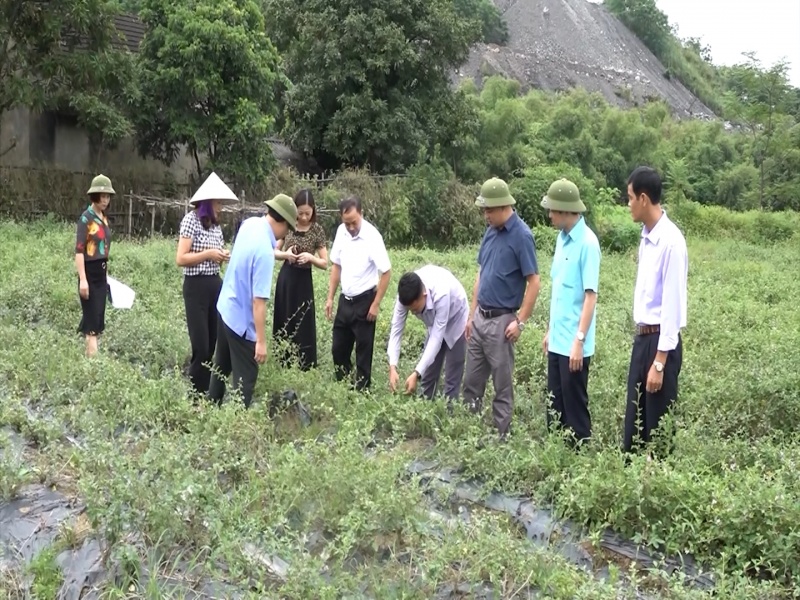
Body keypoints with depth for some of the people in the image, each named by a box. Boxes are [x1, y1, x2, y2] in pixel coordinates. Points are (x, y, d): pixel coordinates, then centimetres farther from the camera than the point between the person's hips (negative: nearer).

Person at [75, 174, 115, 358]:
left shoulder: (104, 218, 11)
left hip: (101, 273, 8)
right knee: (92, 319, -7)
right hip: (89, 273, -8)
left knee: (96, 317, 12)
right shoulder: (86, 219, -12)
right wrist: (82, 279, -22)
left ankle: (87, 355, 20)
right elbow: (79, 251, -17)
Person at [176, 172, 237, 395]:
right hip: (196, 287, -7)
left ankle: (206, 392, 18)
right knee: (201, 347, -6)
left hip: (216, 285, 7)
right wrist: (208, 254, -16)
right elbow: (180, 259, -14)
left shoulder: (216, 225, 12)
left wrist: (224, 256, -2)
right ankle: (194, 394, 6)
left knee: (215, 344, 8)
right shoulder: (191, 220, -8)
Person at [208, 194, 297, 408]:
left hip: (225, 308, 9)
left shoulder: (250, 223, -4)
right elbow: (259, 300, -28)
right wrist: (261, 341, -25)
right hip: (242, 320, -9)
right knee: (245, 379, 2)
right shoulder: (265, 251, -28)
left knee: (222, 365, 26)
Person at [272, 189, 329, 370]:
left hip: (303, 281, -3)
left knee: (303, 327, -1)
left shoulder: (317, 230, -8)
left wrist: (311, 258, -23)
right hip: (285, 278, 3)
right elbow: (274, 252, 6)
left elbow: (325, 263, -4)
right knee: (283, 325, 11)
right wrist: (285, 254, -15)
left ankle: (305, 368, 9)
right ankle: (283, 365, 24)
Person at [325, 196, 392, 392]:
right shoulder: (341, 231, -1)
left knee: (363, 350, 4)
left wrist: (376, 304, -13)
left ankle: (362, 390, 15)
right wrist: (330, 298, 8)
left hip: (364, 301, -6)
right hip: (345, 299, 6)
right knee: (338, 348, 13)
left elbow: (386, 272, -16)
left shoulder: (372, 236, -19)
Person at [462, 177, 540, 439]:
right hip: (480, 318, 7)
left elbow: (534, 282, -14)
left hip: (501, 321, -7)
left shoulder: (521, 235, -14)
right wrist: (471, 314, 14)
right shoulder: (490, 231, 8)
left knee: (502, 387, 5)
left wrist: (520, 322, -15)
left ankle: (501, 437, 15)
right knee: (472, 382, 13)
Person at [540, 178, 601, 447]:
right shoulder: (561, 238, 9)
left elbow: (590, 296, -18)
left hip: (573, 343, -8)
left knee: (575, 407, 3)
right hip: (557, 340, 8)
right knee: (555, 405, 15)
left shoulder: (587, 243, -15)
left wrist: (579, 340, -20)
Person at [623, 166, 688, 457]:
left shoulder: (671, 241, -19)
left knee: (658, 427, 3)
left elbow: (672, 305, -20)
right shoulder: (646, 237, 8)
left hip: (660, 342, -8)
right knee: (634, 423, 14)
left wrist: (660, 362, -20)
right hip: (642, 338, 8)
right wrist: (643, 341, 15)